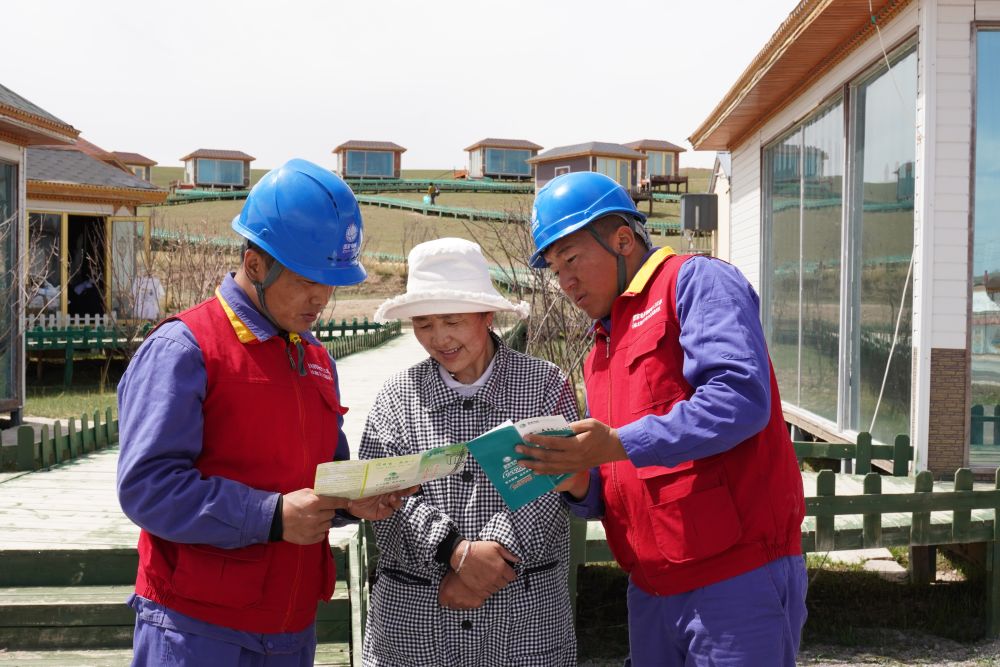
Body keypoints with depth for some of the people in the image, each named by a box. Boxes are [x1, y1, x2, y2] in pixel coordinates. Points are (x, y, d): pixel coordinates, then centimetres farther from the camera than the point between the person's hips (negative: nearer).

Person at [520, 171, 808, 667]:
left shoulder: (696, 281, -5)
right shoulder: (601, 353, 19)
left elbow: (740, 398, -22)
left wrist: (620, 444, -25)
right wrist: (578, 484, -2)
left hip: (738, 575, -8)